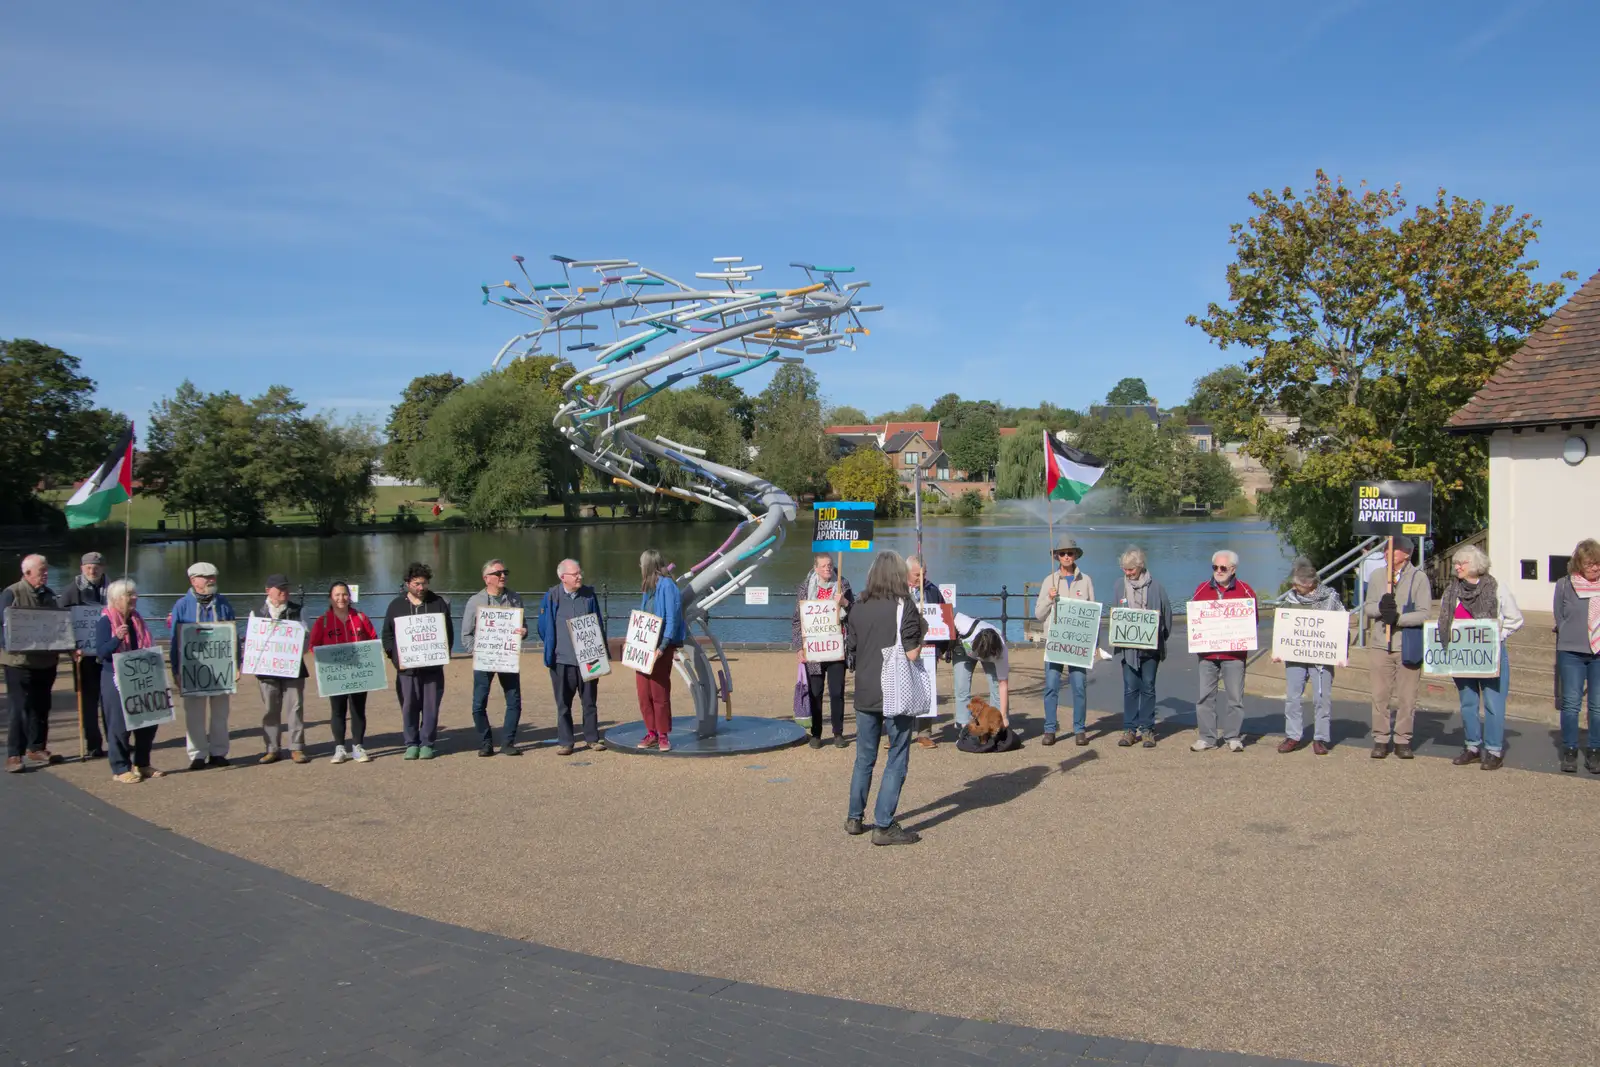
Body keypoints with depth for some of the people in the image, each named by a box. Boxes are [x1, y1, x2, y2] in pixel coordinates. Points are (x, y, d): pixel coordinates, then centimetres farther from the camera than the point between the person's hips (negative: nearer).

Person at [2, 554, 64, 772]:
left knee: (41, 707, 11)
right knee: (21, 709, -5)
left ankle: (37, 749, 22)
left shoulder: (48, 594, 11)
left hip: (46, 661, 6)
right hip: (20, 661, -6)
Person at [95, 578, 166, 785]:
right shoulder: (106, 621, -8)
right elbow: (100, 652, -16)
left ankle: (142, 764, 21)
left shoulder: (137, 620, 12)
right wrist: (117, 638, -31)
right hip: (116, 681, -7)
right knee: (119, 725, -3)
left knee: (147, 721, 9)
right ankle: (120, 769, 6)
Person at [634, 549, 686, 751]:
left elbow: (672, 618, -15)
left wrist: (663, 646, -20)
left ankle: (663, 736, 8)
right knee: (643, 693, 7)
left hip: (661, 648, -8)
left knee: (660, 693, -2)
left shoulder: (666, 585, -12)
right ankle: (651, 734, 16)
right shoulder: (648, 588, 14)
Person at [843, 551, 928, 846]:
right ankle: (883, 826, 2)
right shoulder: (904, 607, -11)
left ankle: (854, 818, 25)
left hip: (865, 694, 5)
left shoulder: (858, 610, 4)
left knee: (864, 758, 18)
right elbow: (911, 654, -14)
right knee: (897, 761, 3)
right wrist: (923, 630, 2)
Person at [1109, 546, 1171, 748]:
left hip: (1151, 646, -1)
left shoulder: (1154, 586, -1)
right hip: (1128, 646, 1)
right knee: (1130, 688, 3)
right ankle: (1129, 729, 9)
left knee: (1148, 688, 6)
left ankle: (1147, 729, 12)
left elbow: (1167, 612, 7)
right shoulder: (1119, 585, 2)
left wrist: (1162, 637, 5)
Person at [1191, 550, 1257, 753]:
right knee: (1205, 696, 3)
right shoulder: (1202, 589, 7)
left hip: (1234, 653, -2)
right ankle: (1207, 737, 11)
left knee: (1235, 696, 4)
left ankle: (1233, 736, 13)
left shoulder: (1245, 591, 1)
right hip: (1207, 651, 2)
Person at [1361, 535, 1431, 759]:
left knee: (1406, 697, 4)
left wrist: (1399, 617, -22)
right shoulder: (1376, 576, 8)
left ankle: (1402, 740, 15)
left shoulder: (1419, 578, -3)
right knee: (1380, 695, 5)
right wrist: (1380, 607, -13)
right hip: (1379, 645, 3)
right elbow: (1366, 608, 9)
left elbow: (1425, 613, -9)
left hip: (1409, 646, -3)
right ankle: (1380, 739, 14)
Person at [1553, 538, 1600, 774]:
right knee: (1570, 703, 1)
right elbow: (1558, 617, 6)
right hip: (1571, 652, -1)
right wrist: (1570, 639, -2)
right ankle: (1569, 752, 9)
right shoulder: (1565, 585, 2)